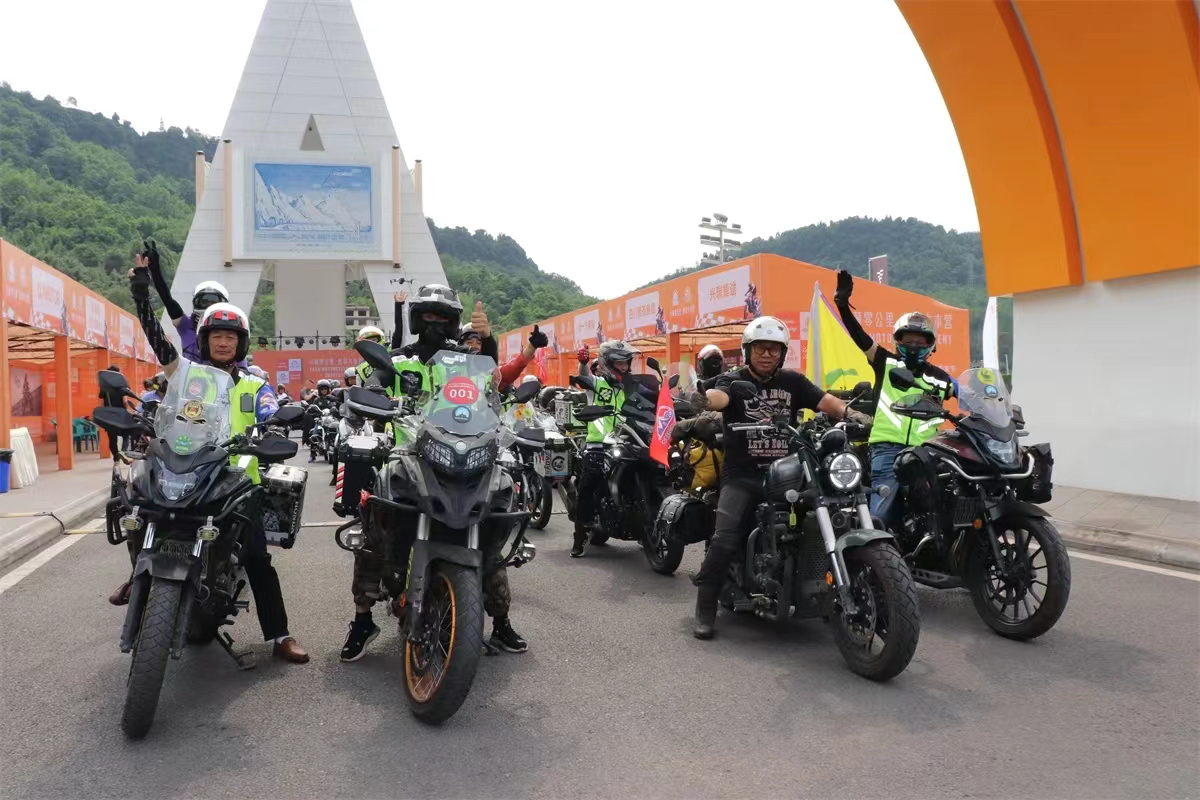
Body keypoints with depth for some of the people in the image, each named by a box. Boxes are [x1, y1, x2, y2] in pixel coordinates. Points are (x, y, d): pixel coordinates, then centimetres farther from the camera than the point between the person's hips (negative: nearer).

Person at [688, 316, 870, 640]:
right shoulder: (733, 380, 0)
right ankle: (705, 608, -5)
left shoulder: (792, 381, 13)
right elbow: (720, 395, -22)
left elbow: (824, 400, 1)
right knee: (725, 539, -18)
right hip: (742, 475, -3)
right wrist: (704, 400, -47)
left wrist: (849, 412, -20)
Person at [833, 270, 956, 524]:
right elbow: (859, 337, 1)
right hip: (887, 447, -3)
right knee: (878, 515, -14)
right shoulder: (886, 363, 12)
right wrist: (843, 305, -10)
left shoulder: (939, 378, 19)